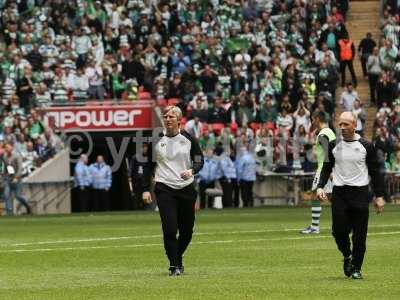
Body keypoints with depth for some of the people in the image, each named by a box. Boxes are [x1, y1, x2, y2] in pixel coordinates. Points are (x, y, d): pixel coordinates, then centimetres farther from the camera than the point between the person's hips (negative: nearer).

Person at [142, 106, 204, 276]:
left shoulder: (188, 139, 2)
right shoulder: (156, 140, 2)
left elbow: (199, 160, 4)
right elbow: (149, 166, 8)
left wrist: (192, 170, -18)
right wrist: (146, 189, 2)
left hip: (187, 189, 1)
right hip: (164, 189, -1)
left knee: (187, 230, 8)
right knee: (170, 229, -13)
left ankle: (178, 257, 34)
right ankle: (174, 266, -5)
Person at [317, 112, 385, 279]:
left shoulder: (366, 146, 0)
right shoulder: (333, 145, 6)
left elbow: (375, 171, 4)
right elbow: (327, 168, 13)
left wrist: (379, 196, 1)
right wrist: (320, 187, -2)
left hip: (360, 192, -1)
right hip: (339, 193, 2)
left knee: (359, 235, -1)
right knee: (339, 231, -7)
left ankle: (356, 268, 12)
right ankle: (347, 256, 22)